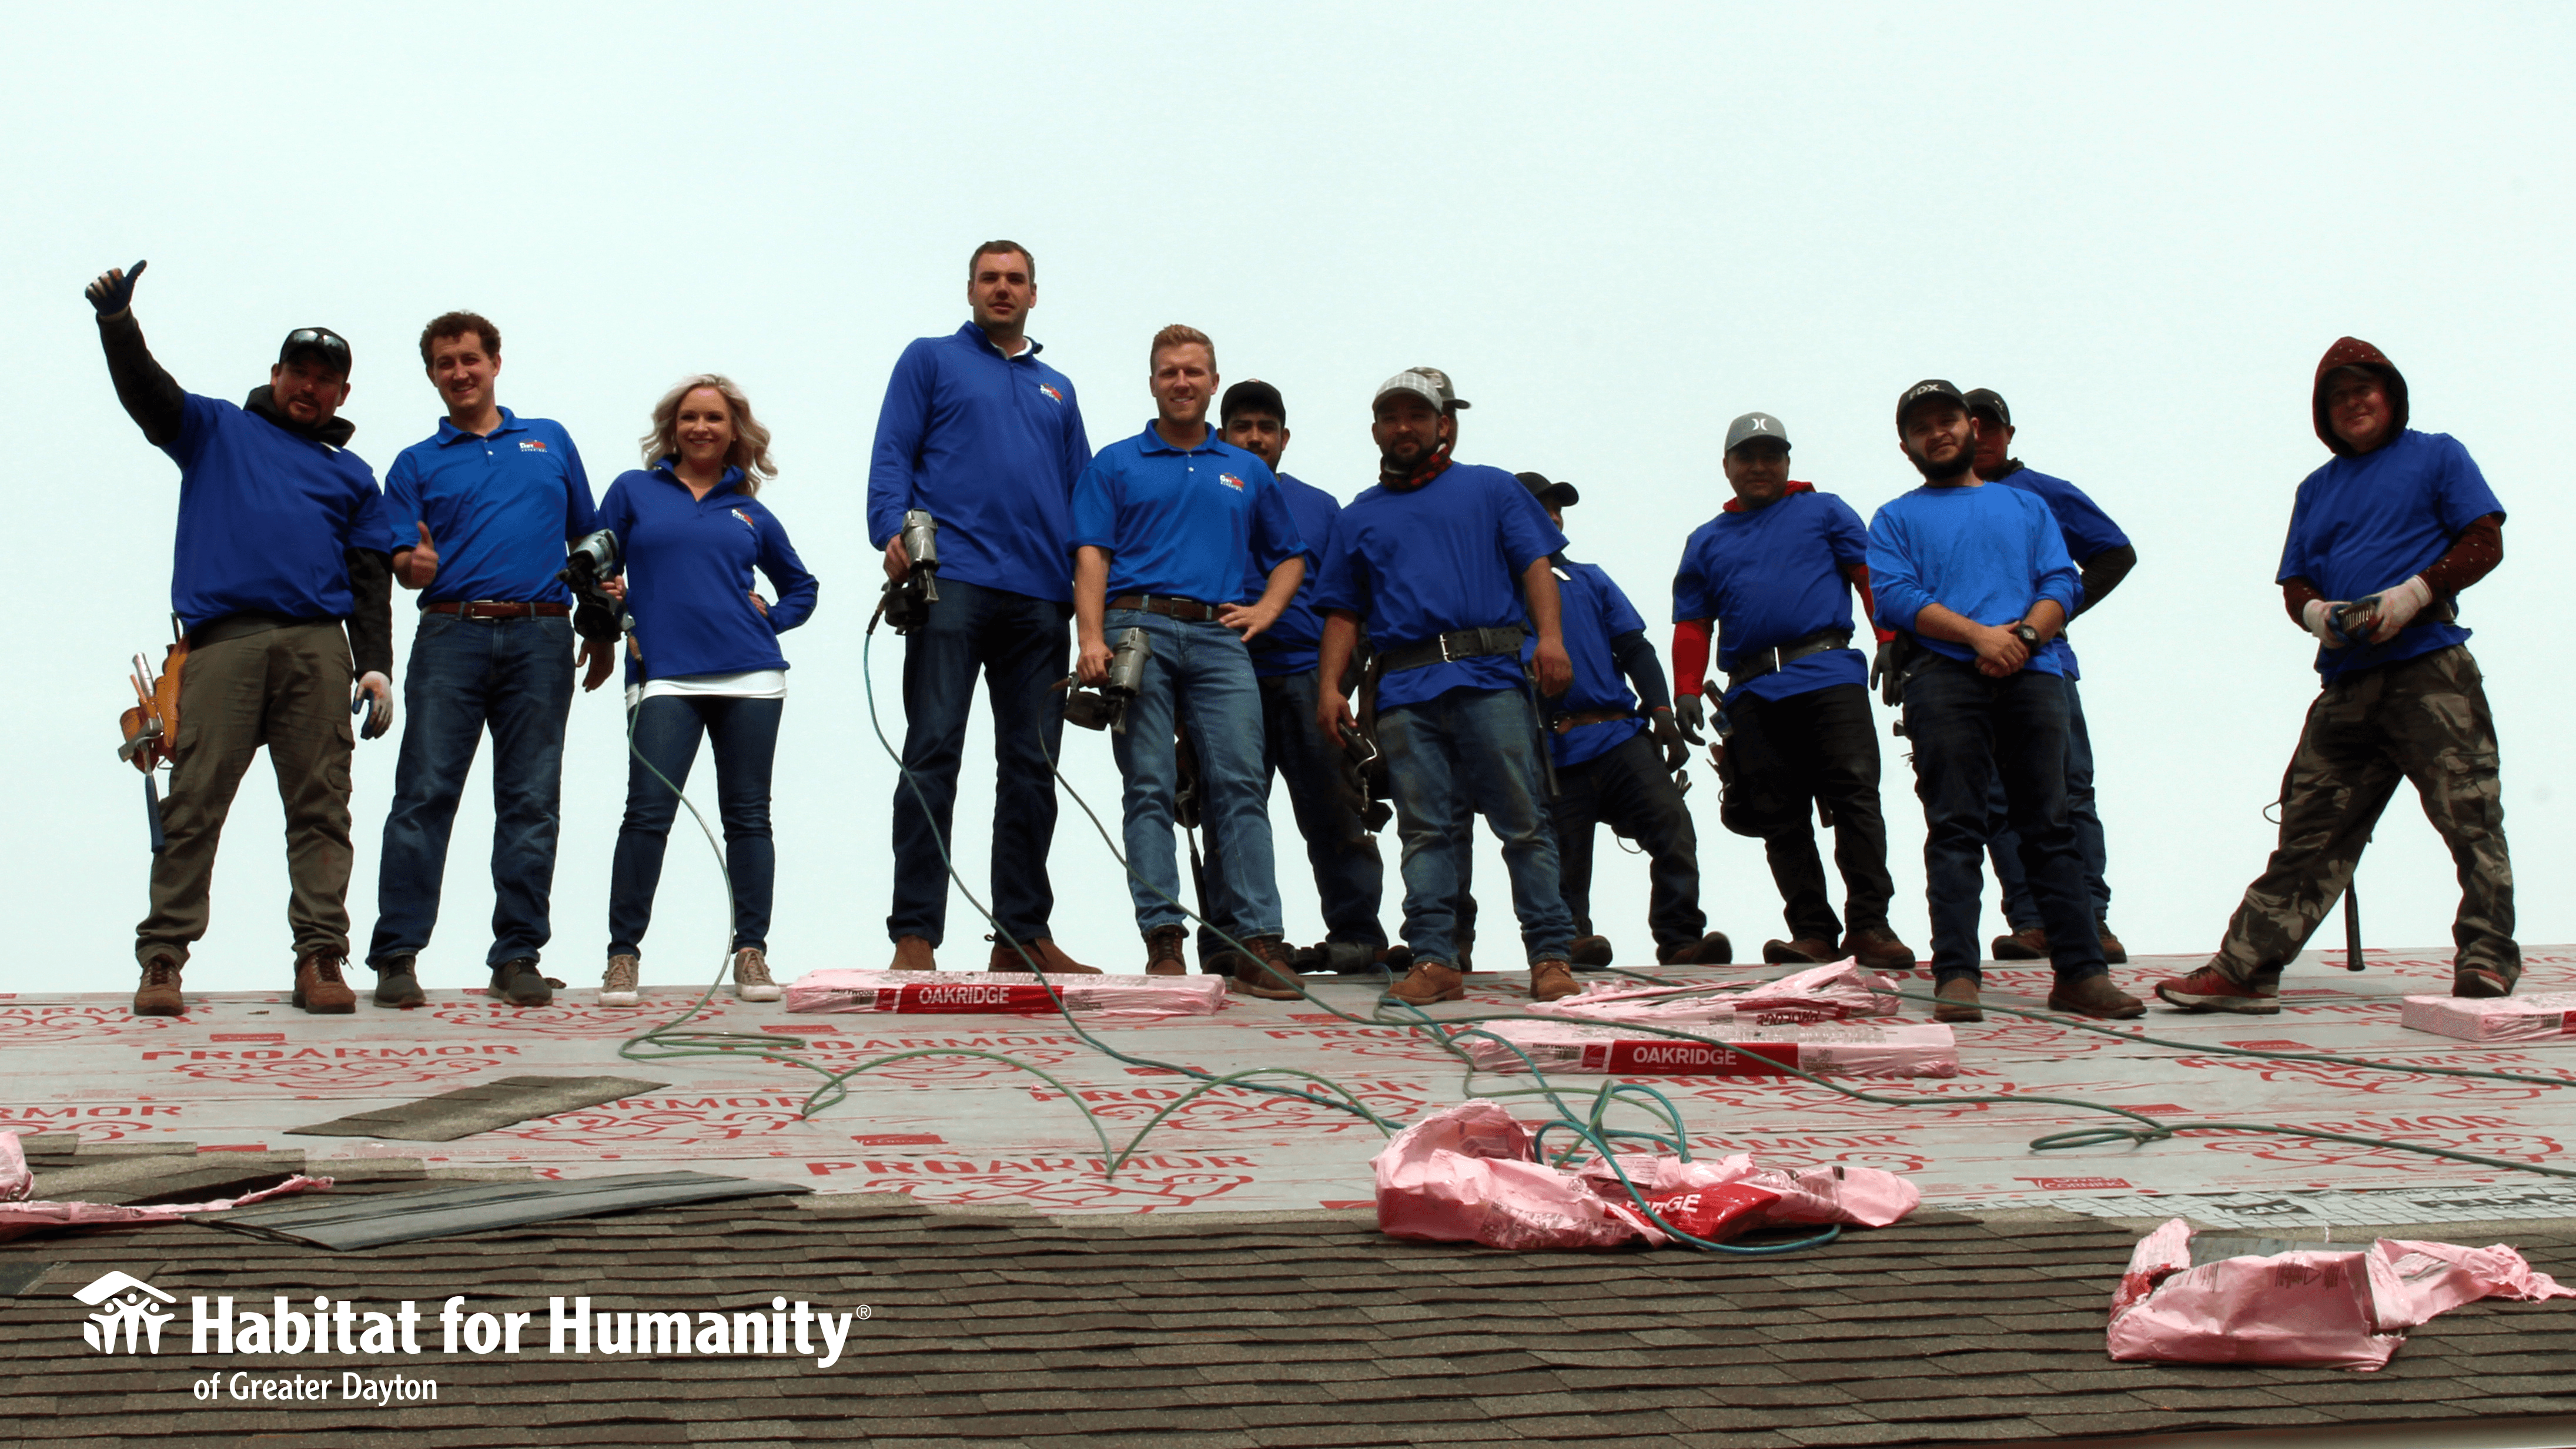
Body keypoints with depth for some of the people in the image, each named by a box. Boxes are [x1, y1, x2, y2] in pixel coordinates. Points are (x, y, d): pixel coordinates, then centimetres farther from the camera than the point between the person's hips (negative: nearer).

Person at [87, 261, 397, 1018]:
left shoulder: (352, 475, 25)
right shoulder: (217, 431, 22)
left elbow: (371, 581, 18)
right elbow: (147, 392, 5)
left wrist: (376, 668, 5)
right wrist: (118, 323, -14)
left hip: (318, 648, 2)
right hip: (222, 642, -2)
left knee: (321, 806, -4)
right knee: (193, 804, -7)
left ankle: (321, 960, -5)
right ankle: (162, 960, -5)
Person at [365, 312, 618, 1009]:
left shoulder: (550, 442, 17)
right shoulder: (416, 464, 14)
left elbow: (588, 542, 17)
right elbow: (400, 559, 6)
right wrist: (413, 564, -17)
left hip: (541, 637, 1)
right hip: (450, 637, -1)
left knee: (532, 802, 1)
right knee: (424, 795, -7)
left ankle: (518, 954, 6)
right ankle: (397, 954, -6)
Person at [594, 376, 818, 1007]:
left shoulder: (751, 512, 16)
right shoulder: (633, 492, 11)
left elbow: (801, 588, 26)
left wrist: (769, 619, 8)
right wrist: (609, 596, -9)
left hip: (749, 678, 2)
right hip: (664, 677, -2)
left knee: (747, 815, 4)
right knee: (648, 812, -10)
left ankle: (751, 952, 8)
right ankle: (623, 954, -3)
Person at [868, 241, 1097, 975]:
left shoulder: (1057, 390, 25)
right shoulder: (931, 360, 12)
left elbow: (1082, 492, 22)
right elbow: (892, 457, 2)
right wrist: (891, 531, -16)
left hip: (1040, 598, 5)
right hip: (952, 582, -5)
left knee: (1033, 768, 5)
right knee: (932, 754, -10)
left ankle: (1023, 932, 11)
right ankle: (914, 935, -10)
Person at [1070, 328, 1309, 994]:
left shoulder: (1246, 472, 21)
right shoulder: (1116, 464, 13)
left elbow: (1289, 555, 28)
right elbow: (1092, 556, 3)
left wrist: (1267, 608, 8)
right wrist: (1092, 638, -11)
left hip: (1219, 637, 2)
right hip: (1139, 629, -2)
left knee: (1240, 783, -8)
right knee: (1150, 787, -6)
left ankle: (1256, 940, -12)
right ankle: (1163, 937, -7)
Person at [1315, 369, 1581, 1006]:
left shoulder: (1491, 488, 16)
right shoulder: (1358, 517, 23)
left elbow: (1535, 564, 6)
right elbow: (1344, 614, 20)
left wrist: (1550, 635, -10)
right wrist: (1329, 686, 6)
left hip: (1491, 676, -2)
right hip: (1404, 692, 2)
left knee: (1523, 821, -5)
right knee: (1425, 829, -3)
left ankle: (1551, 956, -4)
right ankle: (1434, 959, -5)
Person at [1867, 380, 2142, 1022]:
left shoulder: (2027, 506, 27)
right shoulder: (1896, 519, 20)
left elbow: (2060, 583, 13)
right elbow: (1895, 596, 2)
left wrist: (2025, 634, -8)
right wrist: (1978, 634, -12)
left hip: (2030, 674, 2)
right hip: (1945, 675, -2)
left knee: (2051, 824, -3)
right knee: (1955, 826, -10)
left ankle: (2080, 972, -5)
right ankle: (1956, 976, -15)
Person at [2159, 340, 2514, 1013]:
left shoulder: (2436, 456, 9)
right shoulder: (2317, 490, 24)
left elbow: (2485, 543, 0)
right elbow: (2295, 585, 21)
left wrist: (2415, 593, -14)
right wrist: (2314, 612, -3)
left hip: (2431, 672, -5)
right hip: (2346, 686, 5)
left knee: (2470, 817, -8)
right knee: (2308, 827, 3)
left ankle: (2486, 960, -2)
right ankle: (2246, 968, 0)